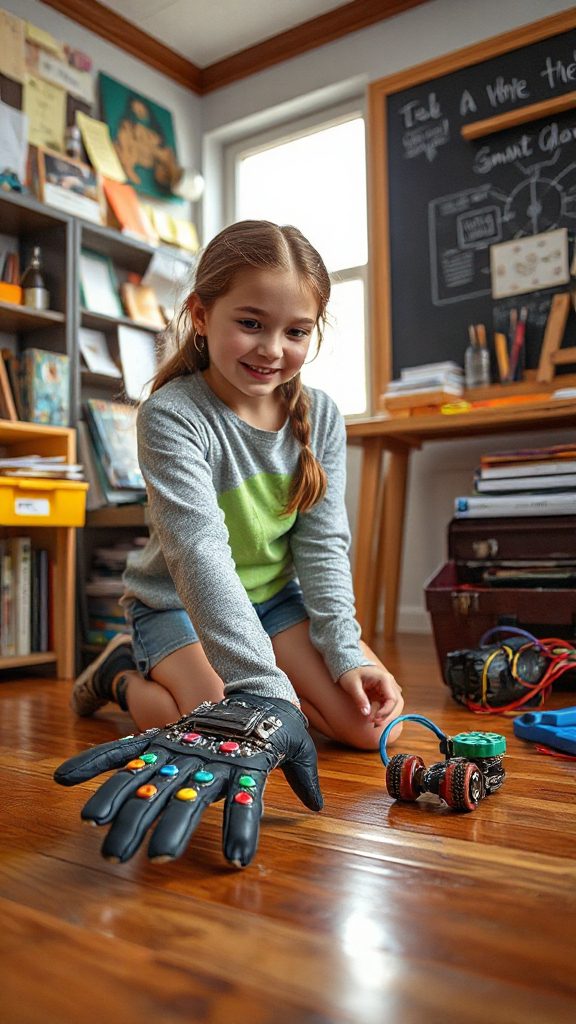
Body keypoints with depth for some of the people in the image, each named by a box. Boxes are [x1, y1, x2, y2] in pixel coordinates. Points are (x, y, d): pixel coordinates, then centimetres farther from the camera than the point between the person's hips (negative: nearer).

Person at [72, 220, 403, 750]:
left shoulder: (321, 417, -7)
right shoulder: (171, 415, -23)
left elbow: (323, 542, -6)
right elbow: (199, 551, -32)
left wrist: (345, 653, -16)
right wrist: (262, 686, -37)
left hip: (277, 595, 5)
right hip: (178, 604, -4)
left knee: (371, 723, -10)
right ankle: (124, 676, 6)